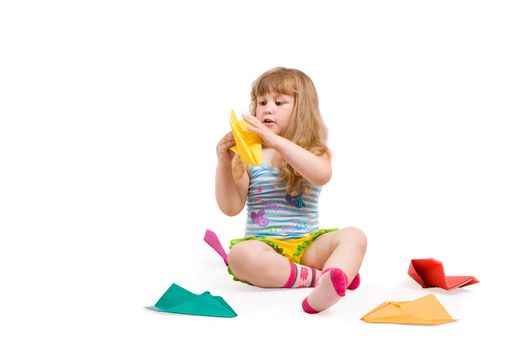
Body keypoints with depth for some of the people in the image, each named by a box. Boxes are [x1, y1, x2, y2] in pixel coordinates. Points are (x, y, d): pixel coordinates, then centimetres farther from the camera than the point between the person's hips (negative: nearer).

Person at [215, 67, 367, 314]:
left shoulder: (315, 152, 7)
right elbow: (231, 208, 0)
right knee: (240, 255, -34)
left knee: (353, 236, -26)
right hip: (263, 245, -1)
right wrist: (224, 164, -15)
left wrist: (276, 141, -28)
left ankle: (327, 286, -55)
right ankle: (317, 276, -30)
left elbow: (322, 175, -20)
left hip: (308, 244, 1)